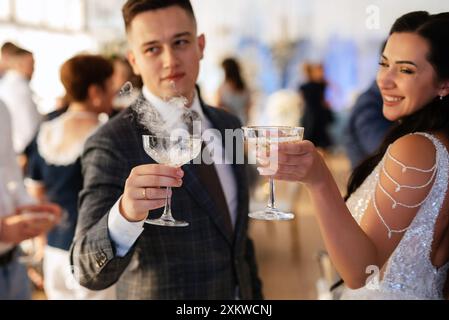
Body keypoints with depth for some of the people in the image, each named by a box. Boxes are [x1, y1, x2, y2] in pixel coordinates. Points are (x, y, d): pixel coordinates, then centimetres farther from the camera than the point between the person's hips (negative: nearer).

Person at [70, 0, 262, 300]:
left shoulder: (228, 125, -1)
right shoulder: (112, 144, -20)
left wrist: (255, 292, 7)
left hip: (240, 290, 5)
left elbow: (238, 230, 8)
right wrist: (124, 214, -45)